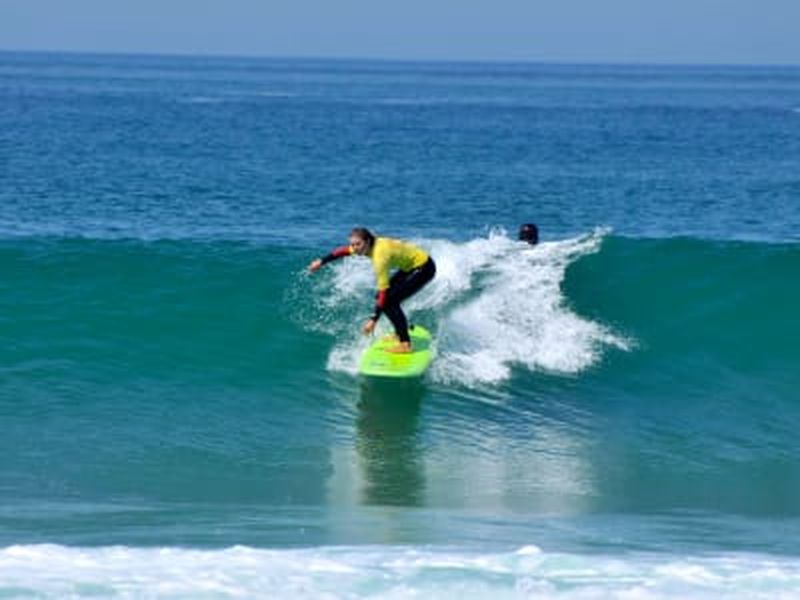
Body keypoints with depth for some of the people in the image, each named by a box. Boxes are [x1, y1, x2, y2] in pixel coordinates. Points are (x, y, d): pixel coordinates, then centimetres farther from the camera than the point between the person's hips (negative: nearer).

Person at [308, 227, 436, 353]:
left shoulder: (380, 256, -32)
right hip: (409, 265, 9)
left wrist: (373, 320, -30)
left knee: (389, 301, -18)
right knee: (380, 297, 7)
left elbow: (383, 290, -30)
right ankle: (400, 333, 22)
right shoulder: (369, 245, -8)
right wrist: (322, 261, 15)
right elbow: (343, 251, 11)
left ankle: (405, 344, -14)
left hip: (424, 268, -9)